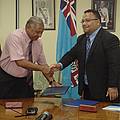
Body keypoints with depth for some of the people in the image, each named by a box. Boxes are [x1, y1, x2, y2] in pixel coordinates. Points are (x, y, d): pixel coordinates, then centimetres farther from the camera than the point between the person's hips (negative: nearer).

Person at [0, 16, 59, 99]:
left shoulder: (38, 41, -2)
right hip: (8, 80, -5)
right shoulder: (15, 37, -20)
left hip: (26, 80, 5)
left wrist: (52, 81, -9)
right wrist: (41, 68, -33)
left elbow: (43, 64, 2)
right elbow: (20, 62, -30)